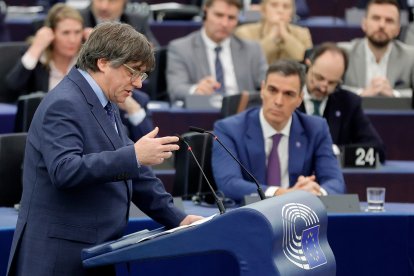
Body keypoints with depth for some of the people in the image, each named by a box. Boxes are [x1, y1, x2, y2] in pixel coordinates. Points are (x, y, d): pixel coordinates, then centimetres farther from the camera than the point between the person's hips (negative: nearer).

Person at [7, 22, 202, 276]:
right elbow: (64, 171, -28)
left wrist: (176, 218, 14)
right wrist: (134, 156, -32)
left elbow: (131, 171, 21)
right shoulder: (64, 105, -15)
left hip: (95, 252, 9)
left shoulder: (104, 105, 15)